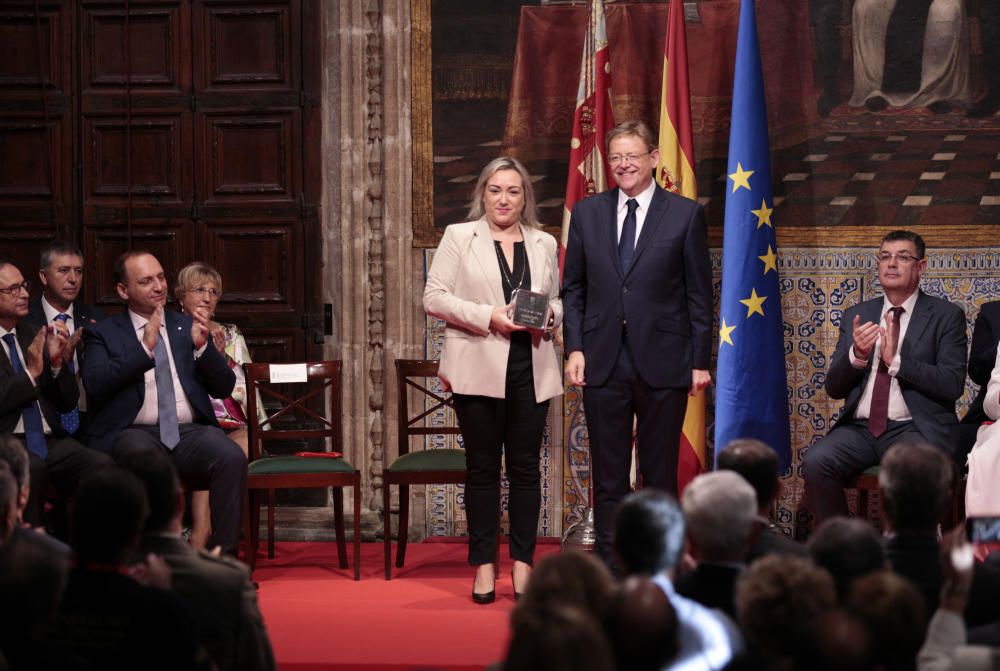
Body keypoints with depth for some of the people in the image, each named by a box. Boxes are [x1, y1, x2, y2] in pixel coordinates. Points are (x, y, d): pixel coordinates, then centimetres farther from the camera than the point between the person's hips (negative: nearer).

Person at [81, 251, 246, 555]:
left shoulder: (187, 327, 19)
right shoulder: (103, 333, 12)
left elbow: (224, 388, 14)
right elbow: (95, 386, -6)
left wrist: (202, 346, -4)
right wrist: (144, 347, -13)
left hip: (189, 432, 3)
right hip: (133, 433, -3)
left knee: (232, 457, -29)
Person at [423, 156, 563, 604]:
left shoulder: (544, 244, 14)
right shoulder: (458, 237, 4)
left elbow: (558, 299, 21)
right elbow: (434, 298, -3)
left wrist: (549, 316, -3)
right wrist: (489, 316, -13)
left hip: (530, 369, 3)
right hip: (478, 369, -2)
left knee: (526, 466, 3)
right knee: (483, 467, 2)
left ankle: (523, 565, 9)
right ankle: (484, 567, 7)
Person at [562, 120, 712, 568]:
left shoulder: (685, 214, 1)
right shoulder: (586, 213, 9)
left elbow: (699, 294, 1)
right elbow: (572, 288, 11)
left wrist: (700, 360, -3)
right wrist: (574, 348, 0)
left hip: (662, 361, -2)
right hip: (603, 362, 2)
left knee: (660, 474, 4)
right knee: (608, 478, 5)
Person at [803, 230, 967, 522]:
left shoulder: (946, 316, 5)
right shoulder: (856, 316, 16)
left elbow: (953, 385, -6)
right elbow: (833, 387, 12)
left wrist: (896, 361, -16)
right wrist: (856, 355, -8)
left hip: (914, 429, -3)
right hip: (860, 428, 3)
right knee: (817, 461, -26)